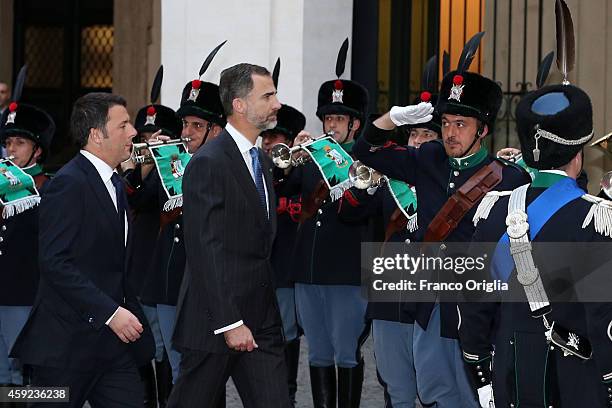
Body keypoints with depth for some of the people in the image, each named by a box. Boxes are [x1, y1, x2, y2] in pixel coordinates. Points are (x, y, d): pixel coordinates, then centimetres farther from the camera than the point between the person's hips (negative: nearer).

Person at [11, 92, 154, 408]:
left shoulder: (115, 184, 17)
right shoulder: (69, 184, -13)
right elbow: (55, 262, -21)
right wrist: (110, 313, -22)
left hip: (112, 339, 9)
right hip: (67, 344, -8)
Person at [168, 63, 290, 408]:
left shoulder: (261, 160, 16)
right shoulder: (208, 164, -13)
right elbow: (206, 251, -18)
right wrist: (229, 323, -21)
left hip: (262, 320, 8)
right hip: (216, 322, -8)